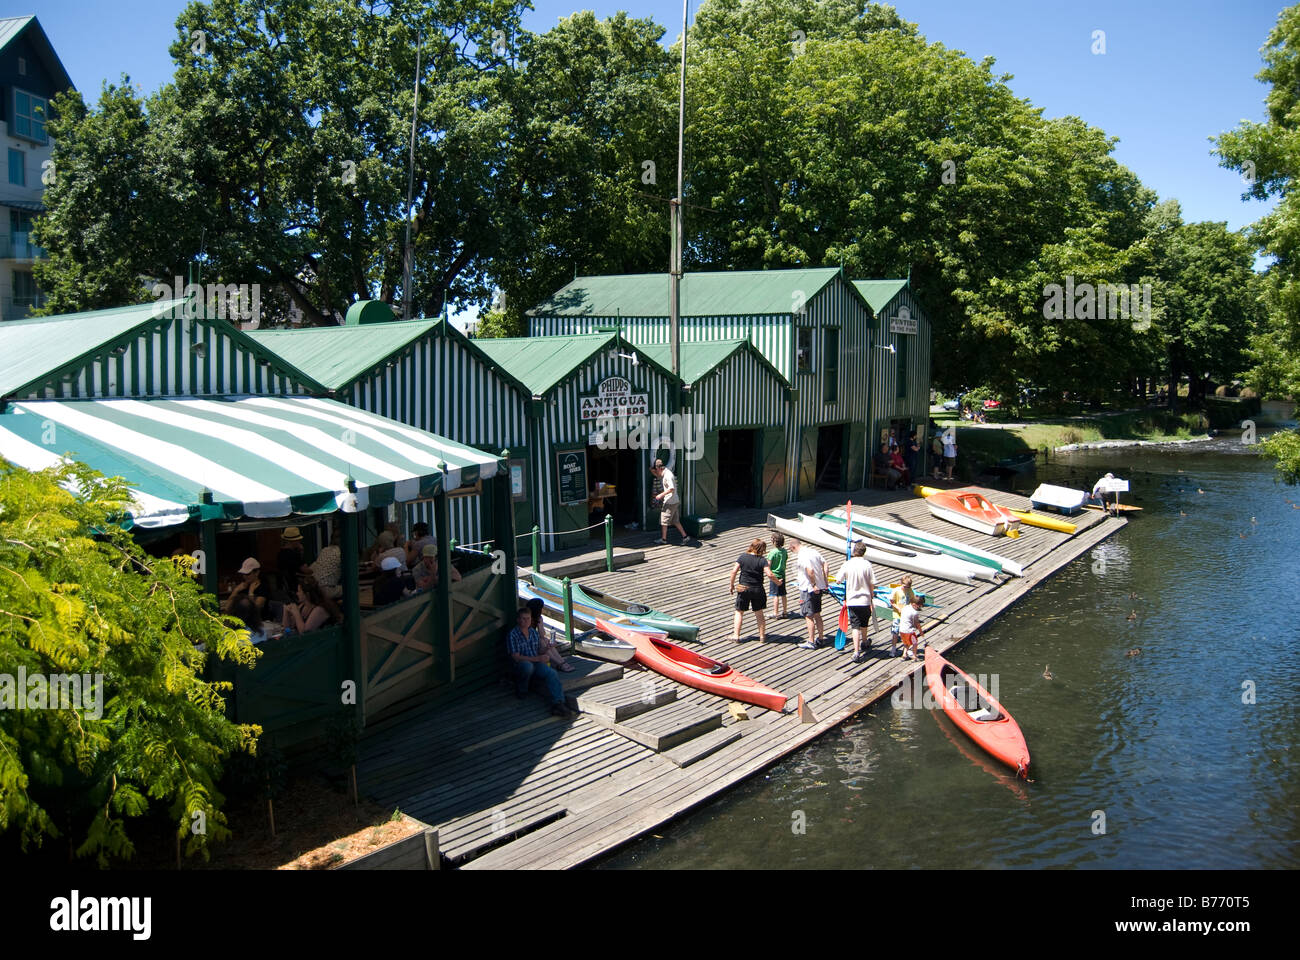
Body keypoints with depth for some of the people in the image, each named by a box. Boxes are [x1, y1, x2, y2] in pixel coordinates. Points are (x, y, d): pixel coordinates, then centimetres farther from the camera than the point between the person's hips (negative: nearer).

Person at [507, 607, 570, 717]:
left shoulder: (534, 632, 16)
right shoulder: (513, 635, -4)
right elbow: (516, 657, -12)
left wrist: (544, 656, 0)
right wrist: (537, 659, -18)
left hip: (536, 663, 5)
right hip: (520, 666, -4)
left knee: (552, 674, -26)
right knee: (528, 666, -40)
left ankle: (558, 703, -42)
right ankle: (521, 691, -12)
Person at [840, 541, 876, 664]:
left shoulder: (847, 564, -8)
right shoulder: (867, 564, -10)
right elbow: (872, 584, -6)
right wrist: (872, 597, 9)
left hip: (852, 600, 0)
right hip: (865, 599, 0)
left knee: (856, 627, 0)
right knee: (864, 625, 22)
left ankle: (856, 652, -9)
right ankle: (864, 644, 45)